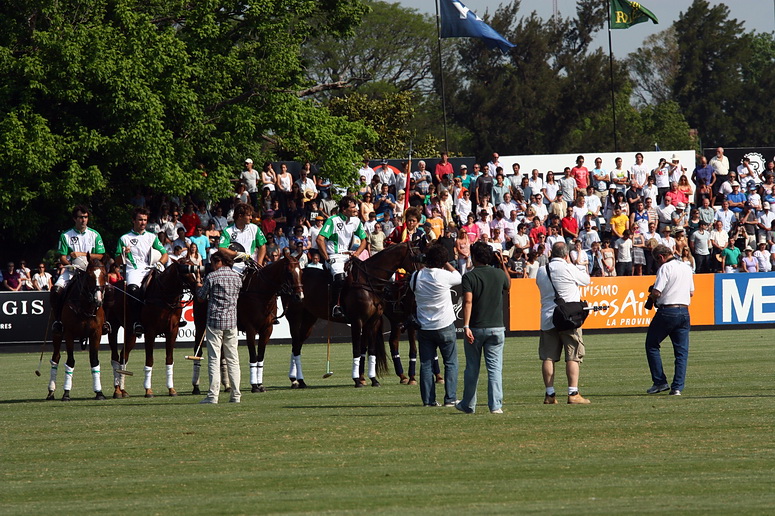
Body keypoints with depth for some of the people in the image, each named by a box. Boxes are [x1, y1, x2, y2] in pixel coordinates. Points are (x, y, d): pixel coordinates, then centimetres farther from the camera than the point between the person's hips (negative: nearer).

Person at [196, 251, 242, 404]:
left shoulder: (212, 277, -9)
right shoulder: (237, 277, 6)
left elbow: (202, 296, -1)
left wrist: (199, 287, 21)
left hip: (215, 320, -4)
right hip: (232, 321, 4)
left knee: (214, 359, -3)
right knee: (233, 359, 9)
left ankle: (213, 395, -8)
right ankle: (235, 395, 8)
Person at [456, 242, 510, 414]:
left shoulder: (469, 277, -7)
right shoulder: (499, 274, 4)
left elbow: (468, 302, -18)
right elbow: (508, 285, 27)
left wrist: (466, 326, -22)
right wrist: (503, 264, 29)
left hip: (475, 328, -2)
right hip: (496, 327, 2)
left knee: (472, 368, 11)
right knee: (495, 368, 0)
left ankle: (468, 405, 20)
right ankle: (495, 405, -8)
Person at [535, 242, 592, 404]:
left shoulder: (541, 271, 6)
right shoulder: (568, 269, -7)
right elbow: (586, 280, 7)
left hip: (547, 320, 4)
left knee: (548, 358, 6)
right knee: (573, 357, -2)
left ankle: (550, 394, 4)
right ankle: (573, 394, -8)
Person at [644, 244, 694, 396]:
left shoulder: (665, 268, -9)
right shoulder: (686, 268, 13)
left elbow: (657, 292, -16)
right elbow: (691, 292, 19)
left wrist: (651, 297, 5)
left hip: (667, 311, -6)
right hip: (684, 311, 6)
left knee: (652, 345, 9)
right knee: (681, 351, 6)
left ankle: (660, 382, 4)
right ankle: (677, 387, 1)